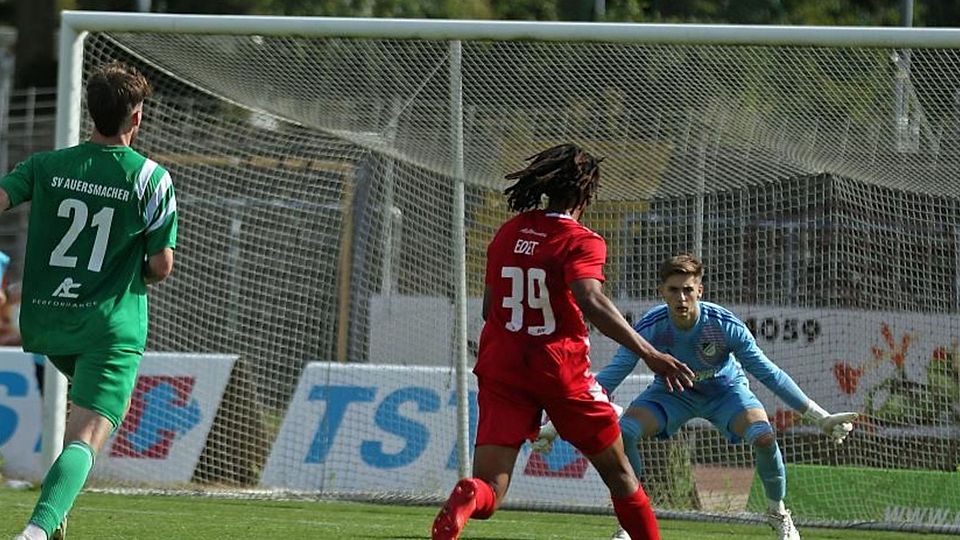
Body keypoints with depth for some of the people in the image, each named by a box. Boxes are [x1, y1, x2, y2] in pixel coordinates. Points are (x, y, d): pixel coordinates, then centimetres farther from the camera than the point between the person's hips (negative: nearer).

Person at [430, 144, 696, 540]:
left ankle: (467, 499, -41)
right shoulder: (582, 242, -8)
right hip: (561, 370, -4)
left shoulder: (507, 234, 11)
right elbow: (591, 302, -25)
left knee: (488, 492, -7)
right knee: (617, 472, 18)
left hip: (501, 367, 4)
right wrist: (649, 354, -27)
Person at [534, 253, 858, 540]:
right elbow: (608, 379, -24)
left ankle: (778, 513, 1)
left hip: (725, 388, -1)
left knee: (764, 437, -28)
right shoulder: (649, 328, -30)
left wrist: (820, 417, -21)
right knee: (623, 432, -25)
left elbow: (768, 374, -22)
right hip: (672, 390, 1)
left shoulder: (725, 325, -31)